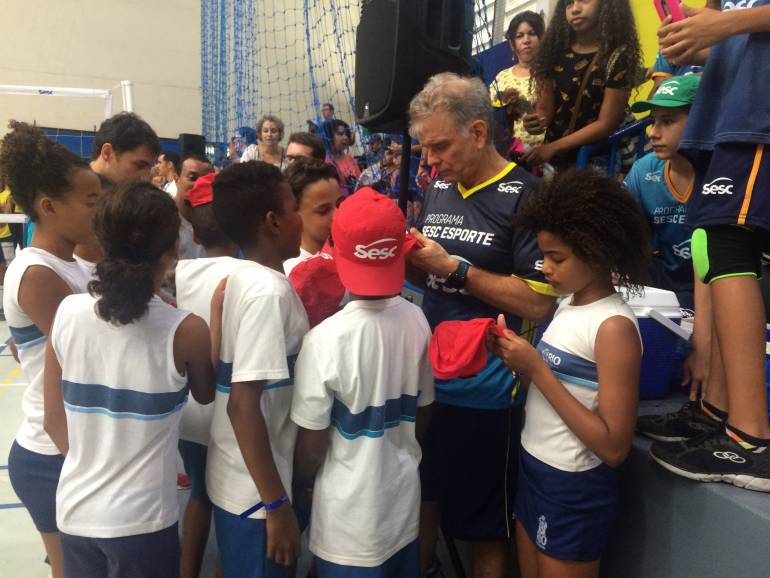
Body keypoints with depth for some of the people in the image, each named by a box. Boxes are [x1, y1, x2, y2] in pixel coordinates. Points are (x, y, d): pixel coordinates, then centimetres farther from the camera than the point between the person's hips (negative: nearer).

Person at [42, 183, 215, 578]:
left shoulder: (67, 312, -8)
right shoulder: (185, 331, -19)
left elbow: (54, 421, 1)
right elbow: (205, 396, 2)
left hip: (74, 509, 4)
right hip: (141, 519, -4)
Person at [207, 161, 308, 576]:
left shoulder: (245, 278, 4)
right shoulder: (268, 292, -24)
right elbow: (243, 404, -27)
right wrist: (277, 504, -21)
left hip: (238, 479, 8)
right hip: (253, 489, -8)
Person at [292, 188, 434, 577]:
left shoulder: (326, 338, -25)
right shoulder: (417, 320, -10)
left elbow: (312, 441, -15)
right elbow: (422, 410, 3)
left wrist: (304, 483, 6)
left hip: (350, 509, -4)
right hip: (404, 491, 5)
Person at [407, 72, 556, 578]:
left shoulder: (523, 197, -13)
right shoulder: (438, 189, 8)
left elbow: (540, 303, -18)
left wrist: (455, 266, -19)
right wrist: (408, 256, -5)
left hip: (485, 391, -6)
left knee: (486, 527, 12)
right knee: (421, 501, 22)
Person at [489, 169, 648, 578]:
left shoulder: (614, 326, -21)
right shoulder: (569, 303, 3)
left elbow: (613, 447, -24)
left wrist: (537, 370, -25)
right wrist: (517, 358, -9)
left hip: (575, 489, -7)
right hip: (534, 469, 8)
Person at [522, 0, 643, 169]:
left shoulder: (617, 56, -10)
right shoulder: (555, 51, 2)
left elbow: (606, 124, -14)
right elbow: (546, 108, 3)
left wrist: (553, 147, -19)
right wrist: (538, 119, -20)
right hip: (551, 158, 4)